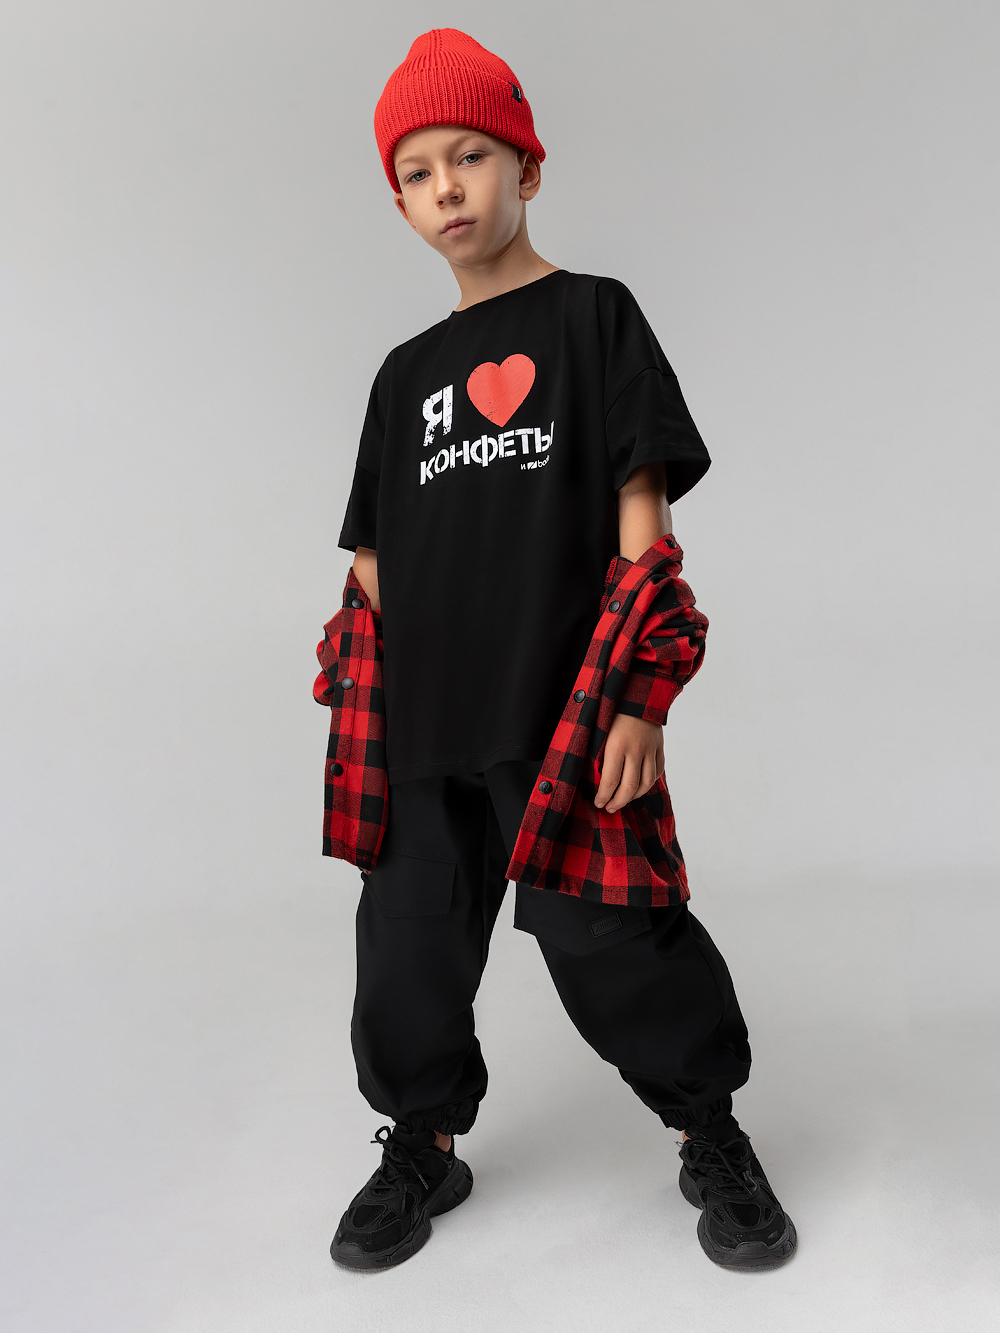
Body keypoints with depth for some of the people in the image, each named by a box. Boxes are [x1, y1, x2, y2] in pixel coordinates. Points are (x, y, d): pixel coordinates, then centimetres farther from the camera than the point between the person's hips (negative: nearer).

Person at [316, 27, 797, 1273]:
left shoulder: (594, 316, 3)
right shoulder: (407, 372, 17)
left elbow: (643, 522, -5)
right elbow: (376, 562, 17)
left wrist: (639, 702, -11)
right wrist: (359, 715, 10)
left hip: (567, 718, -5)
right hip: (426, 729, 5)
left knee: (610, 944, 0)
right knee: (408, 948, 10)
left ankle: (713, 1136, 25)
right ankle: (424, 1141, 34)